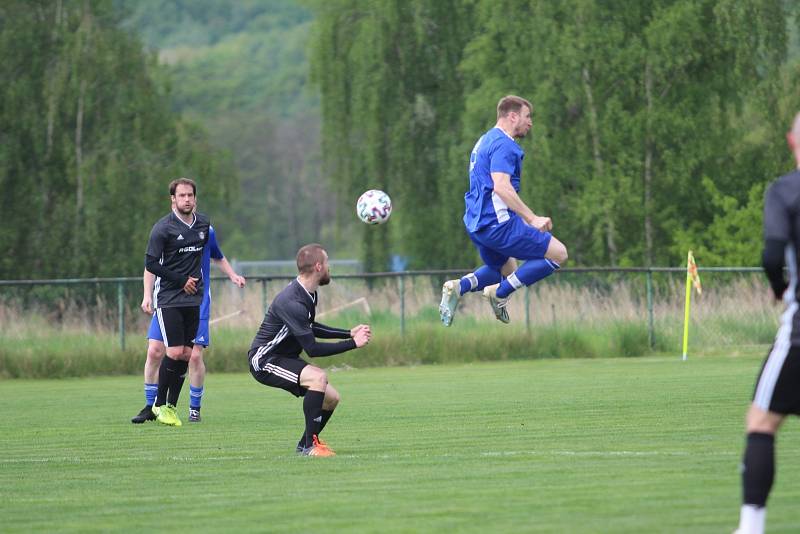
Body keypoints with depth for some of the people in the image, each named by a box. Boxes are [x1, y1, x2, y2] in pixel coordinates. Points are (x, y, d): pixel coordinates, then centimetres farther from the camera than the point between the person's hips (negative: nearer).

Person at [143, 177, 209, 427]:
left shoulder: (204, 224, 9)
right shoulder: (163, 228, -8)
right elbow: (151, 263, -10)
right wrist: (181, 280, -11)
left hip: (193, 299, 5)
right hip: (168, 298, -5)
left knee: (186, 354, 2)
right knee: (174, 352, -13)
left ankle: (171, 406, 11)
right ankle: (159, 404, 3)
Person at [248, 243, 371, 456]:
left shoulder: (309, 295, 5)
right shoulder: (292, 302, -27)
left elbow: (310, 328, 23)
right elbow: (312, 349, -27)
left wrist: (349, 333, 16)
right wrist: (352, 344, -21)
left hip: (285, 358, 10)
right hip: (264, 360, -10)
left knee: (331, 398, 5)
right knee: (318, 377, -30)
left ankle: (305, 444, 25)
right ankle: (310, 445, -25)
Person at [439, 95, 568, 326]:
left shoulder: (485, 141, 19)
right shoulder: (503, 144, -13)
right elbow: (501, 187, -26)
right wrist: (532, 219, -28)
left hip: (475, 224, 10)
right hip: (498, 223, -10)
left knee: (506, 270, 28)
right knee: (558, 254, -5)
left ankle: (459, 286, 5)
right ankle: (500, 293, -8)